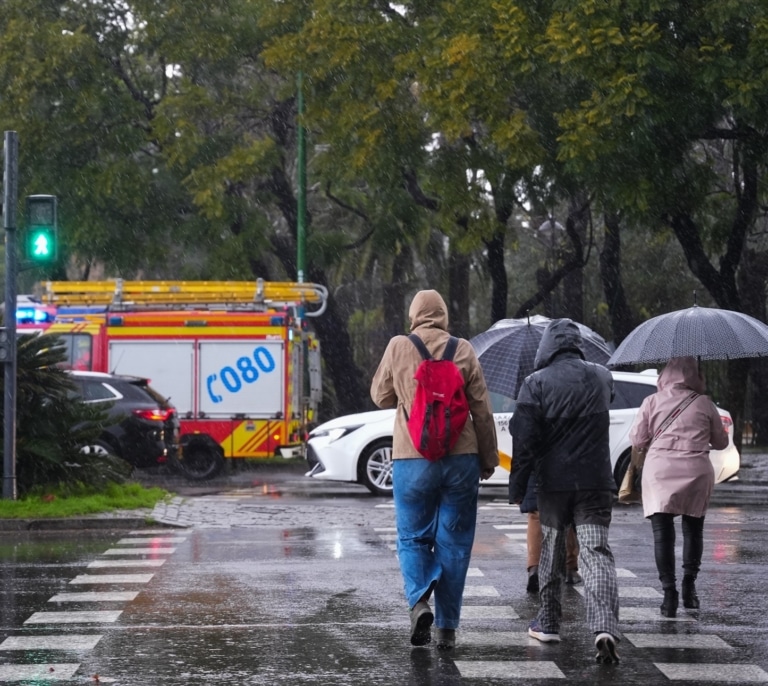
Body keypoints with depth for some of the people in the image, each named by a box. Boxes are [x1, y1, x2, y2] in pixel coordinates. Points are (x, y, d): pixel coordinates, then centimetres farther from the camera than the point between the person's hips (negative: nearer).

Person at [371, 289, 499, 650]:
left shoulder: (398, 348, -2)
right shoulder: (463, 350, 0)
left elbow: (381, 396, 10)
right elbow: (482, 410, 2)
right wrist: (488, 458, 10)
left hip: (412, 459, -1)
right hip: (460, 459, 1)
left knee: (413, 538, 10)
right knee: (453, 542, 7)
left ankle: (419, 601, -16)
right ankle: (447, 627, 7)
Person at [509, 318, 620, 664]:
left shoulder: (536, 383, -6)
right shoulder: (602, 377, 7)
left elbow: (524, 440, -8)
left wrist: (517, 487, -3)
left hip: (553, 481, -1)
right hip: (596, 480, 1)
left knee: (551, 550, 16)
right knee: (596, 551, -6)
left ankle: (548, 622, 25)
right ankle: (605, 626, -24)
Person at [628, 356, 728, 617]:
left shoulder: (652, 402, 2)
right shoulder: (704, 404, 4)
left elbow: (636, 440, 4)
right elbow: (721, 442, 13)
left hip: (659, 471, -1)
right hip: (696, 471, 1)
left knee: (662, 533, -2)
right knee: (693, 530, 17)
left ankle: (669, 590, -13)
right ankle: (689, 585, 16)